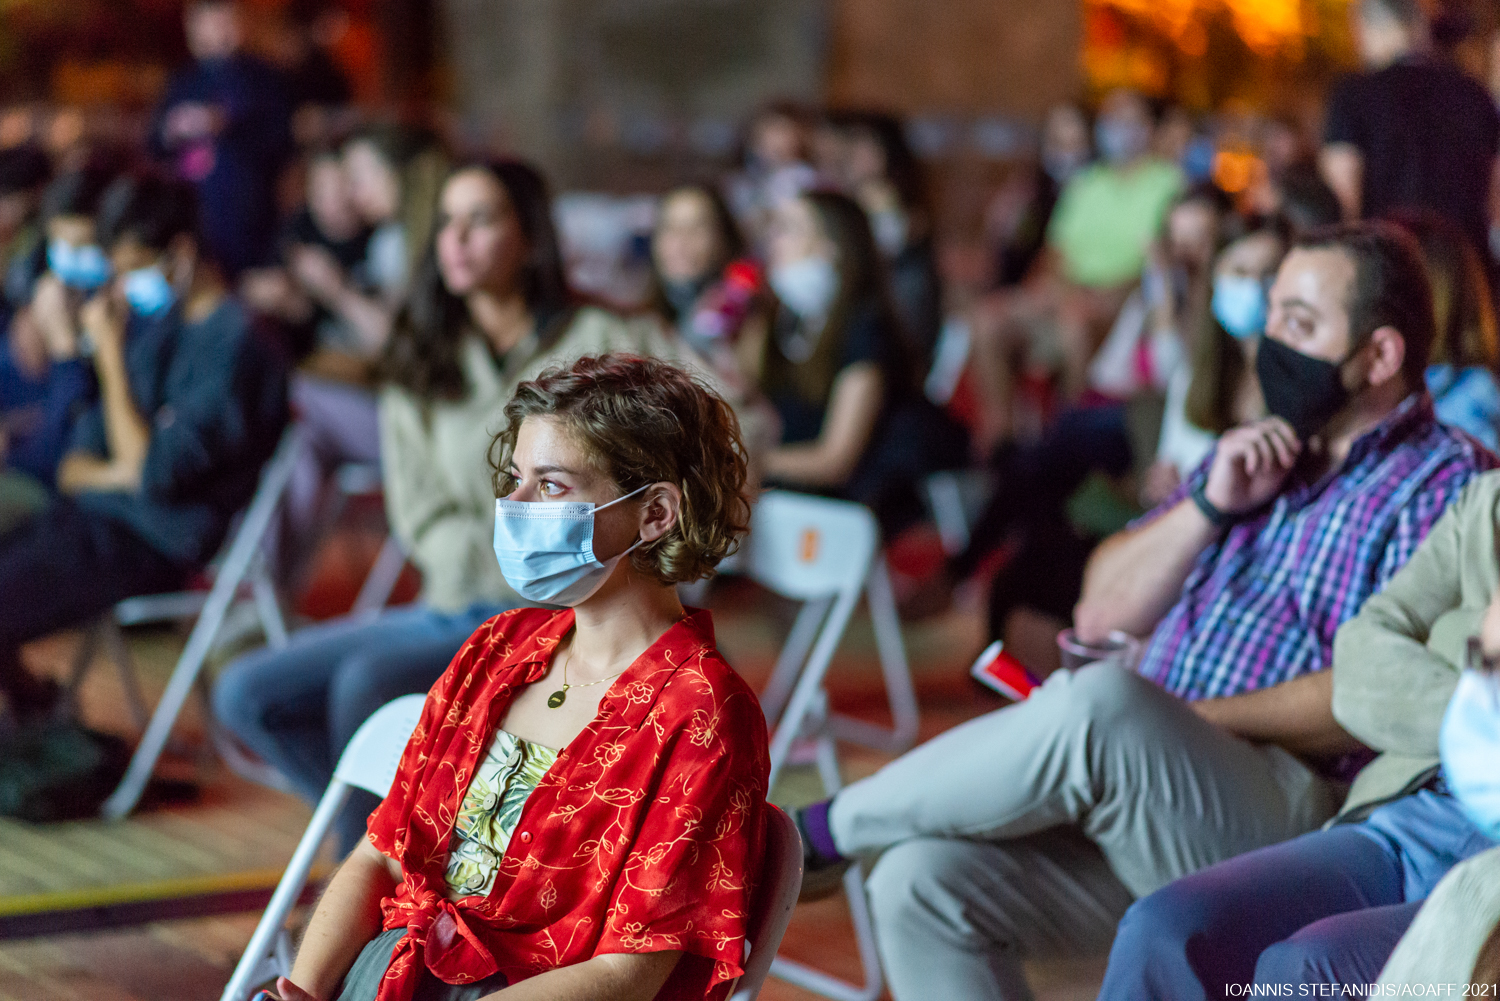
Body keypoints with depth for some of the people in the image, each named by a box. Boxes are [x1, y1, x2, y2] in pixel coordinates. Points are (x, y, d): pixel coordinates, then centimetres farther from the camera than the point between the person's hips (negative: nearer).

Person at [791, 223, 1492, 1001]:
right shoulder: (1256, 457, 25)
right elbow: (1101, 615, 19)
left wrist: (1194, 724, -13)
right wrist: (1210, 507, 4)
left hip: (1296, 818, -7)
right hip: (1137, 793, 7)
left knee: (1100, 704, -34)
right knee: (919, 882, -17)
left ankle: (822, 832, -15)